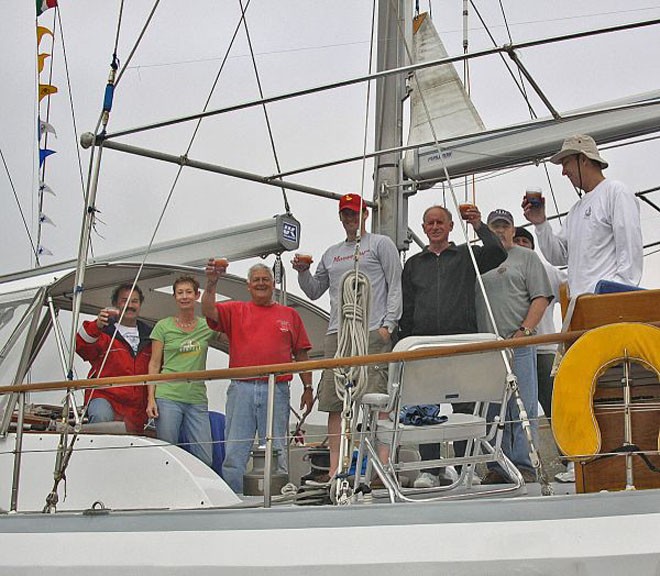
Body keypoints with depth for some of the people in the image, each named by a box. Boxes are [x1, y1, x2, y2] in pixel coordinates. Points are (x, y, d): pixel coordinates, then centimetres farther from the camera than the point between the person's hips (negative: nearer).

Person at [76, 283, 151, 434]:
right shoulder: (102, 331, 3)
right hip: (104, 396, -5)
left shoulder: (149, 337, 18)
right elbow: (81, 346, -18)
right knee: (101, 417, -37)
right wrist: (96, 325, -35)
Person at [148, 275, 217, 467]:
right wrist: (151, 398, -5)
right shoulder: (163, 326, 5)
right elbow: (154, 364, 5)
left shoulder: (207, 327, 10)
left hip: (197, 399, 2)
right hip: (168, 397, -2)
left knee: (206, 459, -3)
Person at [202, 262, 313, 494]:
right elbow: (208, 311, -3)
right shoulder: (235, 311, 14)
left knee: (275, 450, 2)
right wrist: (211, 283, -18)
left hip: (276, 391, 0)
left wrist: (308, 387, 7)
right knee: (234, 451, -1)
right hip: (241, 389, 0)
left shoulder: (290, 315, 15)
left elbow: (301, 354, 13)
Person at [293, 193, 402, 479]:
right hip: (337, 334, 5)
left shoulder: (381, 244, 9)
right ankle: (335, 468, 0)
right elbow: (314, 291, 28)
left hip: (372, 333, -5)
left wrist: (387, 324, -9)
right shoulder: (331, 254, 24)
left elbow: (395, 286, 2)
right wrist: (303, 272, 8)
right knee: (333, 402, -1)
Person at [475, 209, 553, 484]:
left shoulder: (527, 257, 10)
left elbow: (540, 298, 0)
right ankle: (497, 466, 9)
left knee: (523, 408, -5)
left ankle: (524, 466, -2)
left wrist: (524, 331, -11)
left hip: (518, 344, -3)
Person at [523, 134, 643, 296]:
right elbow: (558, 257, 23)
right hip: (579, 300, 7)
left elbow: (630, 248, -7)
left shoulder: (616, 192, 3)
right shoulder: (576, 210, 28)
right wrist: (540, 223, 10)